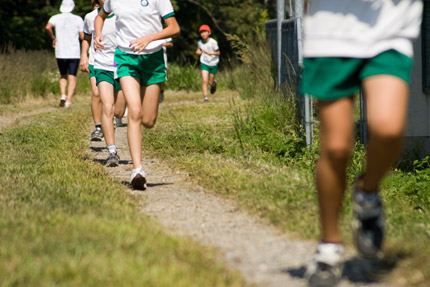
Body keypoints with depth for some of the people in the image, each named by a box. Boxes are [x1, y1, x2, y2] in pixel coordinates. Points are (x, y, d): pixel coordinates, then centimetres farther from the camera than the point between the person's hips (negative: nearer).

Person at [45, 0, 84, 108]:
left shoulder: (56, 18, 3)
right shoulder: (78, 19, 0)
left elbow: (48, 27, -16)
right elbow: (82, 36, -2)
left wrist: (53, 38, 0)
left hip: (60, 53, 2)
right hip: (74, 53, -2)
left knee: (63, 76, 18)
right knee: (72, 78, 1)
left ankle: (63, 95, -3)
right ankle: (68, 100, -12)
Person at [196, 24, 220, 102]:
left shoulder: (213, 42, -16)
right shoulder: (200, 42, -3)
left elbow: (218, 52, -11)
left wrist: (210, 53, -28)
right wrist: (198, 52, -8)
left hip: (213, 64, -2)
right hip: (204, 63, 2)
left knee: (210, 83, 9)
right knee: (204, 81, -15)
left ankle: (214, 83, 45)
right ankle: (205, 96, -9)